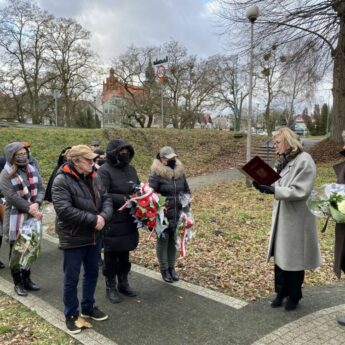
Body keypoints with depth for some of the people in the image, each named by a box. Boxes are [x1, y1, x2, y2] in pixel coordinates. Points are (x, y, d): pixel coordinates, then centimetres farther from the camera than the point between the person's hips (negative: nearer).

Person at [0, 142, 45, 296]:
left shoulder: (32, 170, 6)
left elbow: (41, 189, 2)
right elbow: (13, 197, -19)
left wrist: (36, 204, -17)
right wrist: (30, 209, -22)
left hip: (32, 217, 5)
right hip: (15, 218, -5)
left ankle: (27, 279, 31)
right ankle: (18, 283, 22)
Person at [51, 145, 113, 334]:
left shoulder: (92, 178, 5)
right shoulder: (61, 181, -18)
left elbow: (106, 199, 5)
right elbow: (64, 210, -28)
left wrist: (103, 216, -17)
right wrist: (93, 219, -25)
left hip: (94, 236, 7)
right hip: (73, 238, -7)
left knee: (92, 273, 19)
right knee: (72, 278, 8)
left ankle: (88, 307, 38)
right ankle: (71, 315, 26)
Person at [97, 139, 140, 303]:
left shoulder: (130, 168, 9)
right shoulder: (104, 171, -14)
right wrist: (124, 199, -25)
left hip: (129, 220, 7)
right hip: (112, 222, -6)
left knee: (125, 253, 18)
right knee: (111, 255, 8)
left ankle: (123, 283, 35)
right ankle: (111, 287, 24)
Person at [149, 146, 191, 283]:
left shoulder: (180, 172, 4)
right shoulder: (156, 174, -15)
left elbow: (187, 190, 17)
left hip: (178, 215, 6)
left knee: (173, 241, 17)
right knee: (163, 240, 10)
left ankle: (171, 267, 33)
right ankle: (164, 269, 25)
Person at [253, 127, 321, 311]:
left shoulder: (305, 161, -16)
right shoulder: (283, 161, 10)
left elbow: (300, 191, -23)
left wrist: (273, 190, -28)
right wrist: (264, 185, -8)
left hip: (297, 219, -7)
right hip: (281, 217, 7)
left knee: (294, 259, 8)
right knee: (280, 256, 13)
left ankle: (294, 296, 26)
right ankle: (281, 292, 29)